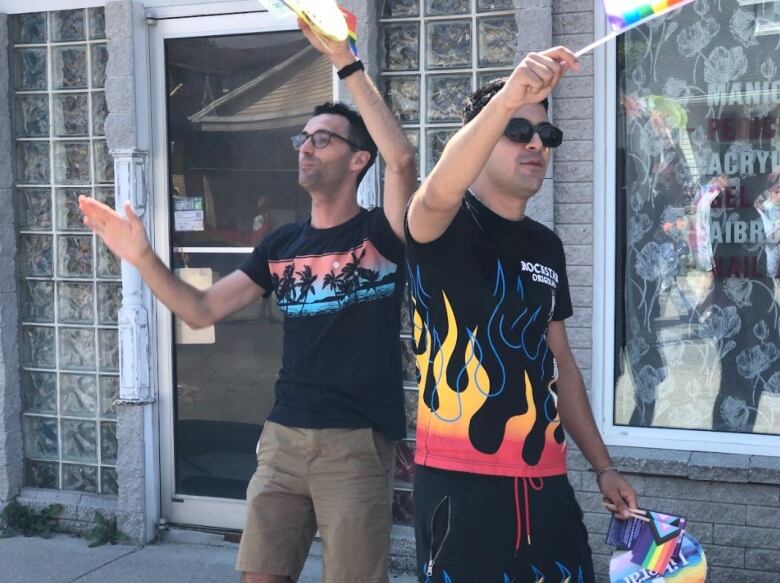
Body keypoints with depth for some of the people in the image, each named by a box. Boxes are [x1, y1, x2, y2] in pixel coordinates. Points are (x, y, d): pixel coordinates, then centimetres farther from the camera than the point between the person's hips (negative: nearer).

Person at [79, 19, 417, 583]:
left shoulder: (380, 232, -4)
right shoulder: (282, 244, 11)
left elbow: (403, 158, -24)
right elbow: (202, 311, 10)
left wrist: (346, 62, -23)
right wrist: (143, 258, -4)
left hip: (357, 444, -5)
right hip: (282, 437, 5)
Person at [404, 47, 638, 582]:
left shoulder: (546, 246, 13)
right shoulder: (445, 225, -6)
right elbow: (438, 193, -32)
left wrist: (603, 466, 17)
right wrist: (508, 97, -43)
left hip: (543, 477, 6)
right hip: (460, 477, -6)